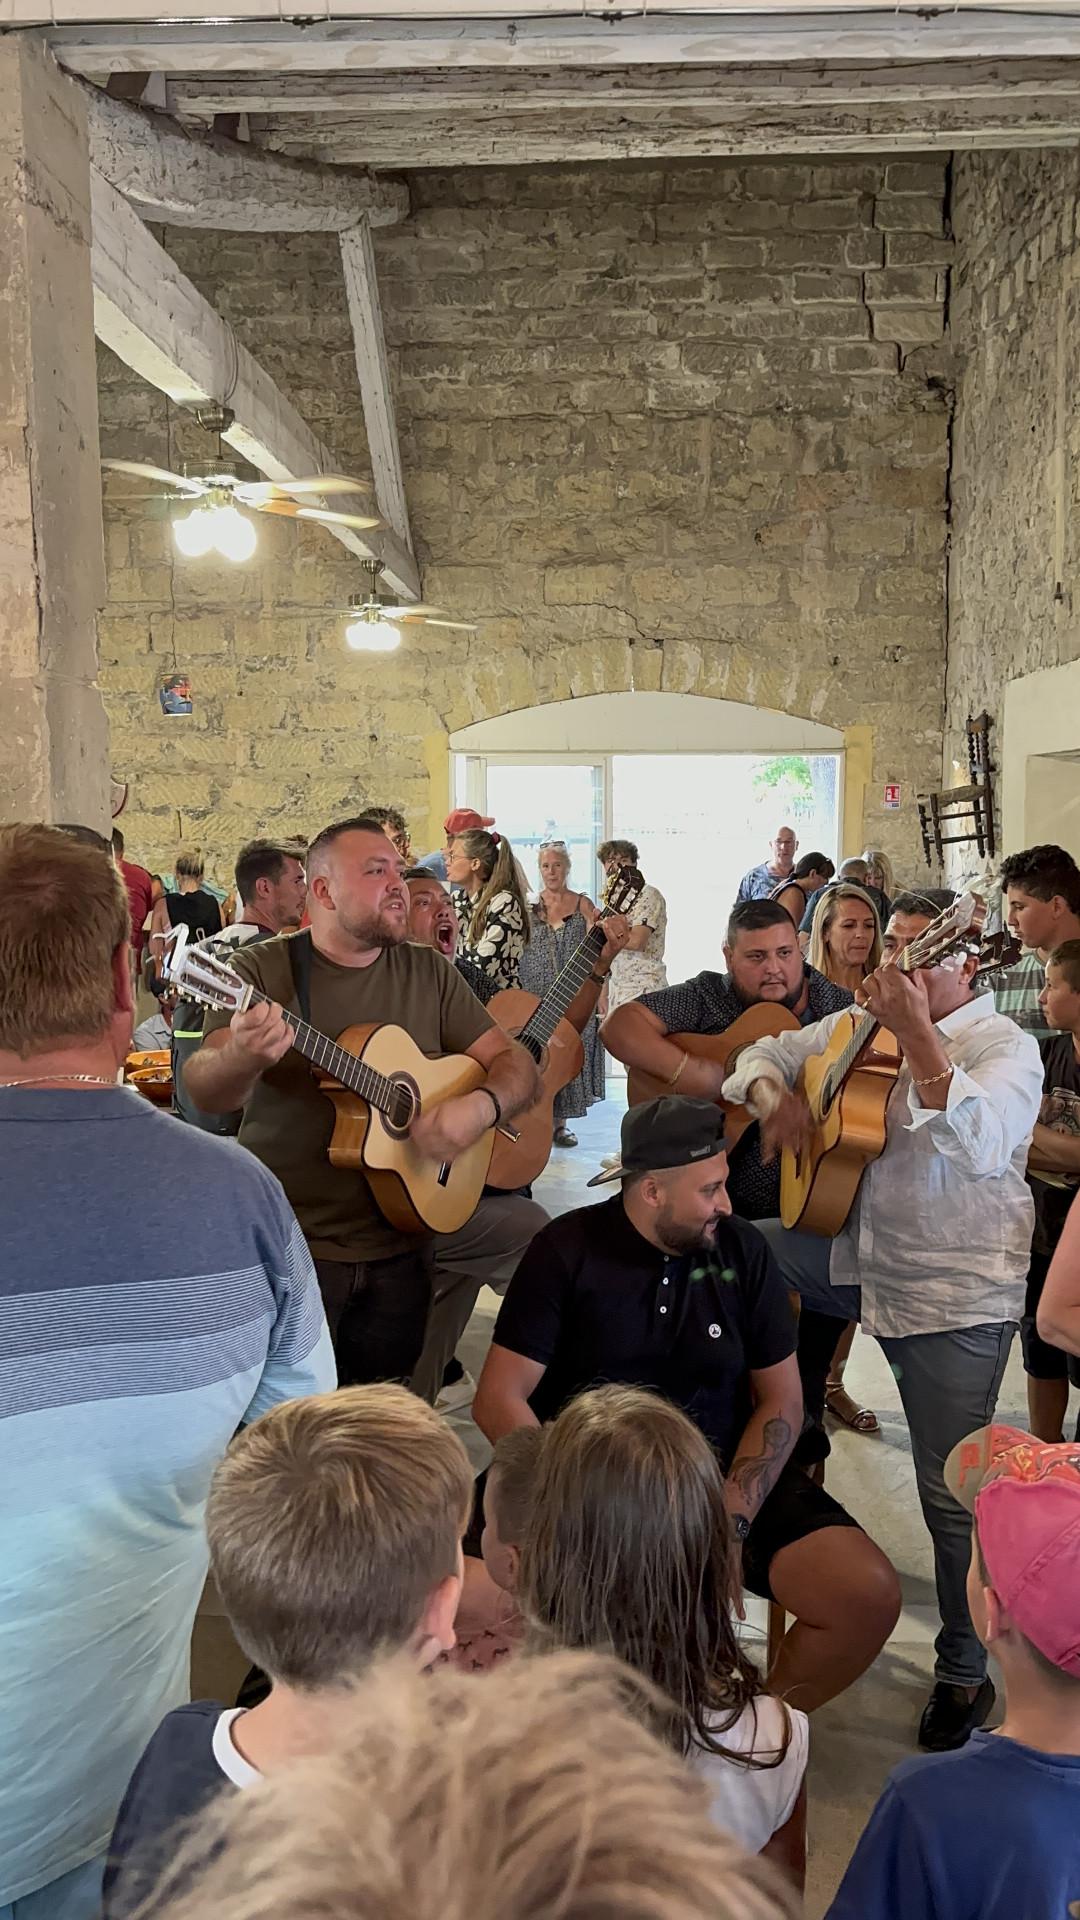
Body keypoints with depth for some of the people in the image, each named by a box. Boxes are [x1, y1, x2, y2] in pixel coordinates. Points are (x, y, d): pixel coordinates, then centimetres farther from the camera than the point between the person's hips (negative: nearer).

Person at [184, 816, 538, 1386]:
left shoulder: (429, 973, 5)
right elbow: (205, 1092, -18)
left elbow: (516, 1065, 5)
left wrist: (481, 1106, -17)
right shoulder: (262, 970, -7)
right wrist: (241, 1057, -41)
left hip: (399, 1249, 4)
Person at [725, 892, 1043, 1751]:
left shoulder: (1005, 1047, -11)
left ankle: (966, 1673, 22)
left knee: (951, 1494, -2)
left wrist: (917, 1035, -36)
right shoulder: (865, 1024, 6)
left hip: (954, 1294, -6)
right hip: (855, 1256, 6)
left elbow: (979, 1146, -30)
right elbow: (769, 1050, 18)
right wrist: (773, 1094, -5)